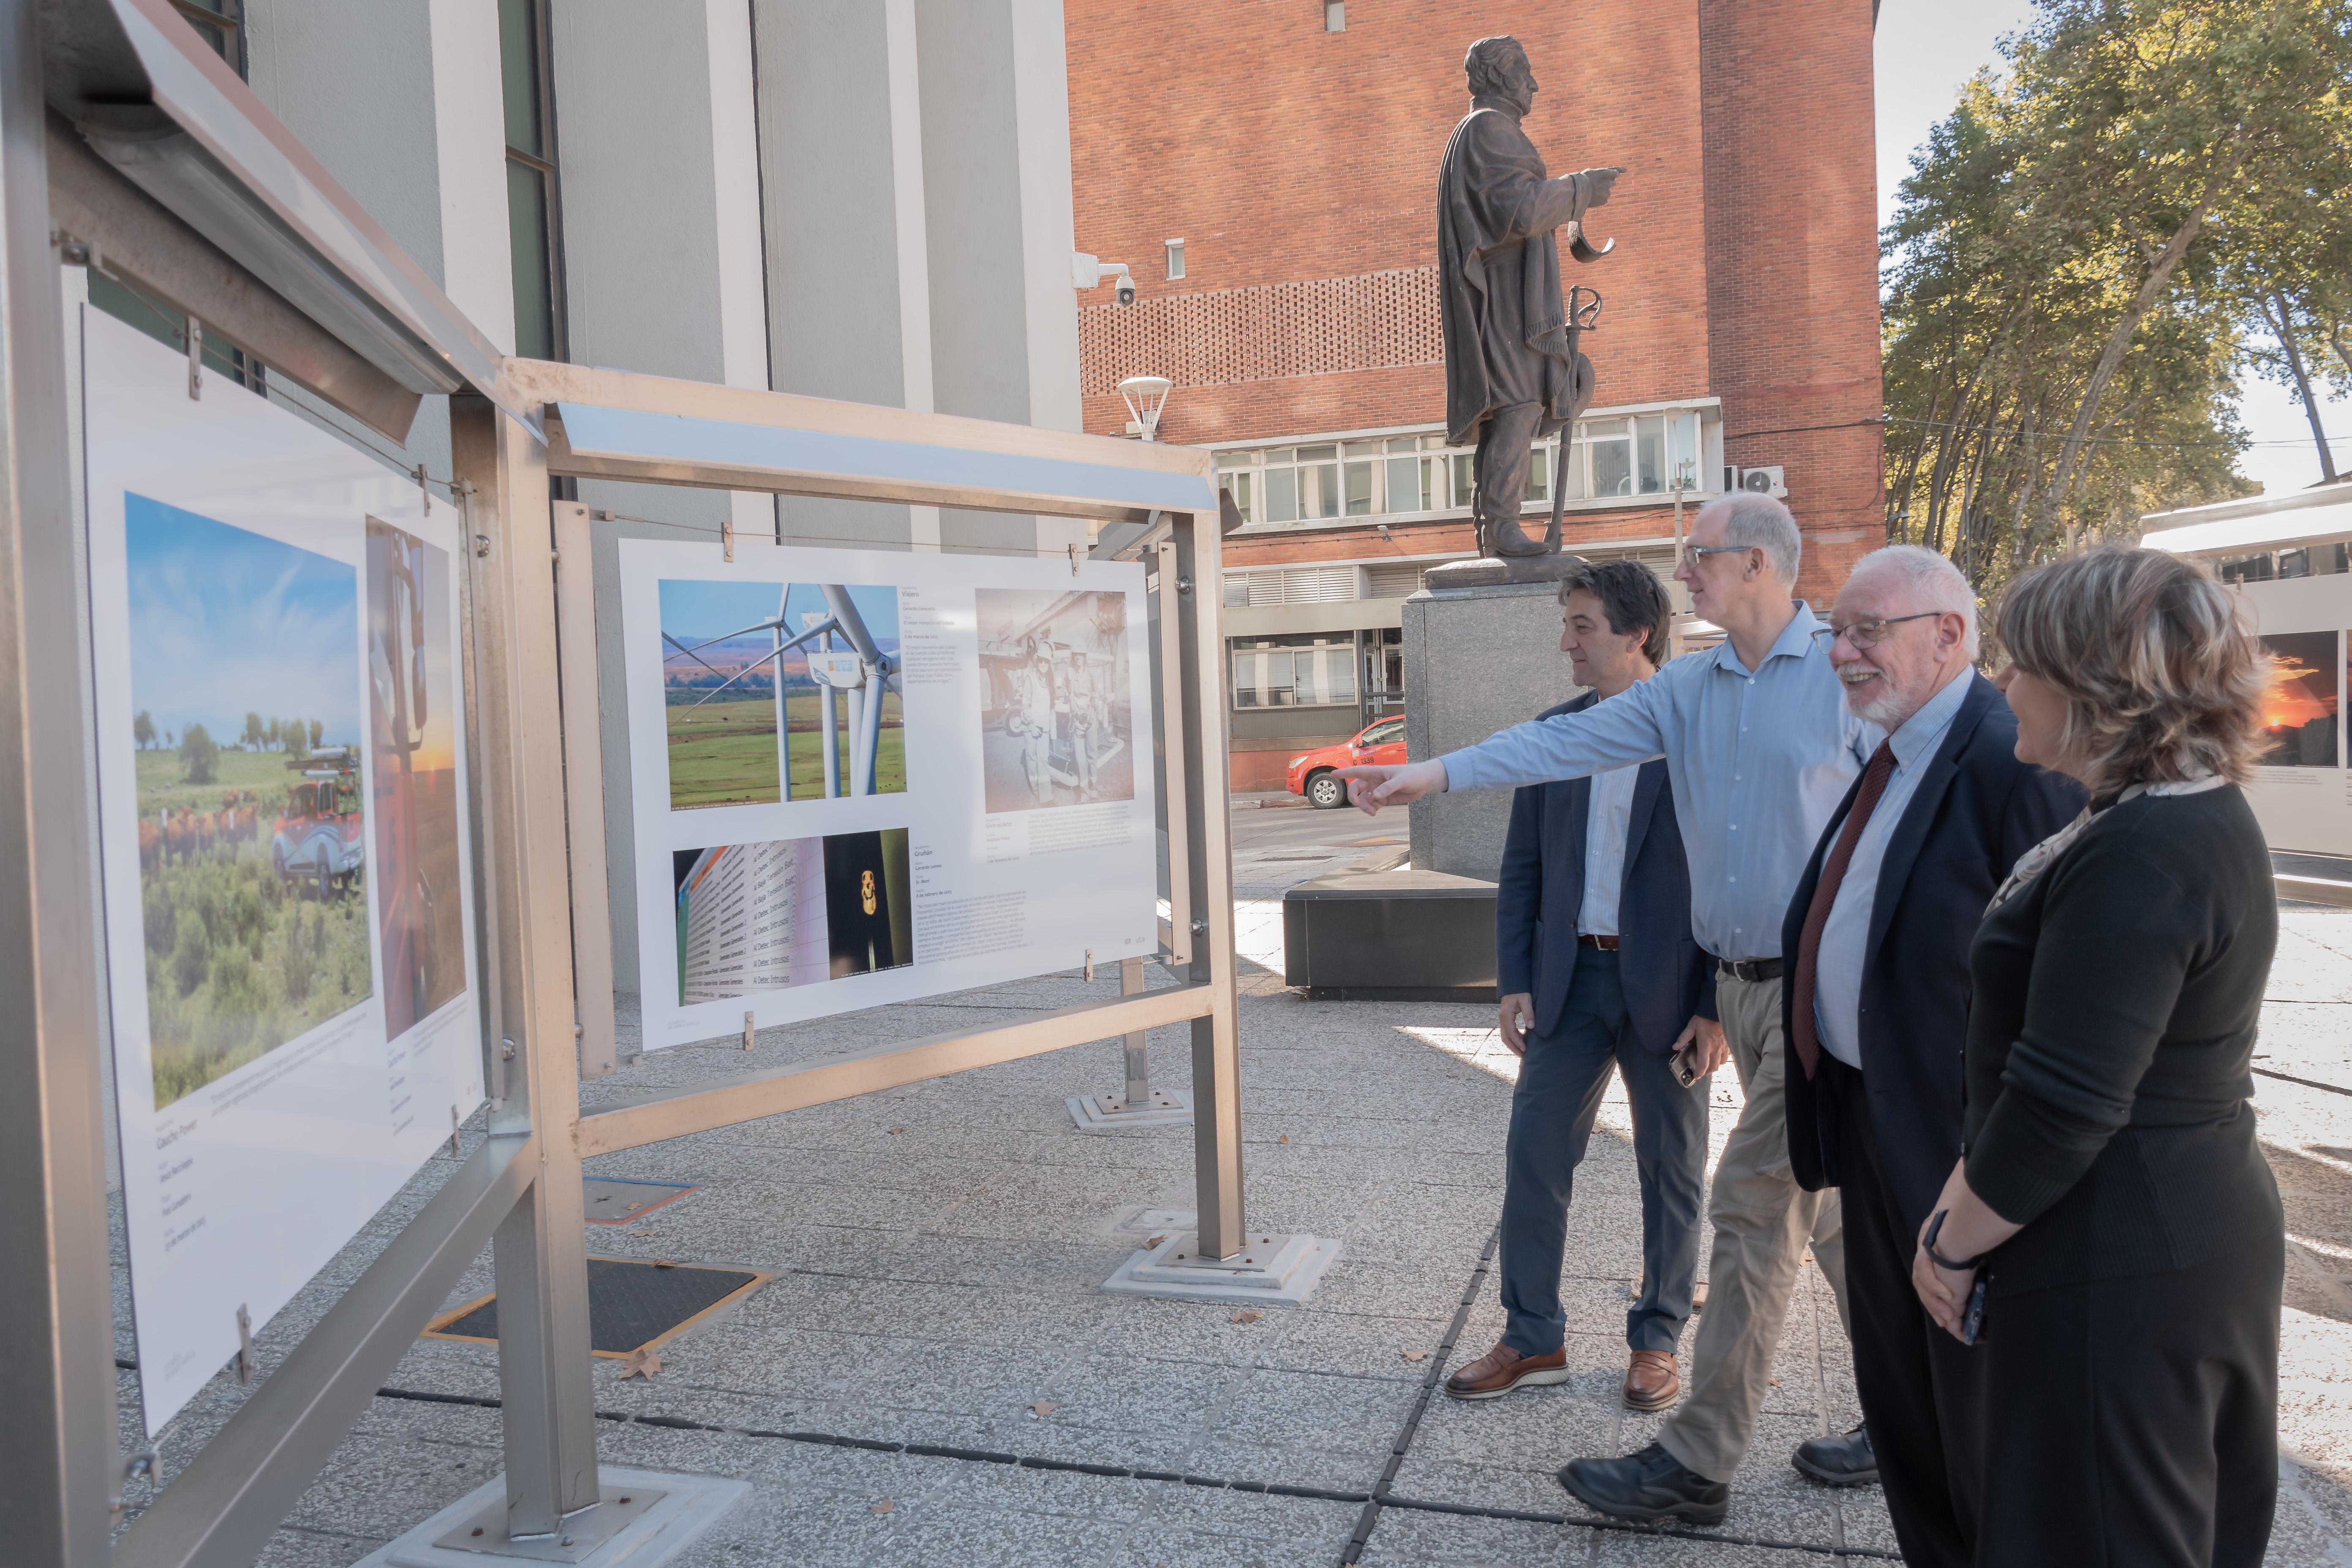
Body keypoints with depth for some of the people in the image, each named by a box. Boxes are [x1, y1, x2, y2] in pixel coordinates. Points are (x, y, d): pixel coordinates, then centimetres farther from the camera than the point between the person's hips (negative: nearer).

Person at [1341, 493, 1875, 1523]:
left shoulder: (1848, 674, -9)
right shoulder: (1687, 690, 9)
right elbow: (1572, 742, 1)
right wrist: (1436, 773, -8)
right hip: (1741, 985, 7)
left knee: (1753, 1205, -5)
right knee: (1831, 1209, 15)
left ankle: (1696, 1465, 6)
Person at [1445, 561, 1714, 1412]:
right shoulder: (1554, 731, 6)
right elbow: (1522, 867, 8)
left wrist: (1715, 1006, -12)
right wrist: (1515, 980, 1)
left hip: (1665, 984, -4)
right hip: (1569, 978, 4)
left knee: (1672, 1168, 11)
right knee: (1533, 1155, 6)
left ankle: (1656, 1341, 29)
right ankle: (1532, 1339, 21)